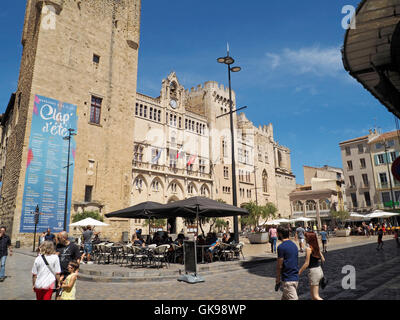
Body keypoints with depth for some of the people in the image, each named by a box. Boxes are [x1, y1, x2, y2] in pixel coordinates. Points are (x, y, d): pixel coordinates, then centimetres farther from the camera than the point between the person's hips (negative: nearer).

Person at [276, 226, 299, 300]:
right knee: (284, 298, 19)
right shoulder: (294, 245, 10)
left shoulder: (281, 247, -15)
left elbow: (279, 266, -14)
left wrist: (277, 281, -4)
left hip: (288, 280, -9)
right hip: (295, 278, 9)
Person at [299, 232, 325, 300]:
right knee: (313, 295, 22)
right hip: (319, 270, 8)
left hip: (313, 272, -8)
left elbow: (306, 263, -18)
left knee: (315, 296, 1)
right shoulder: (317, 247, 5)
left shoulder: (309, 249, -17)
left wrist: (299, 272, -11)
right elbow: (323, 260, 12)